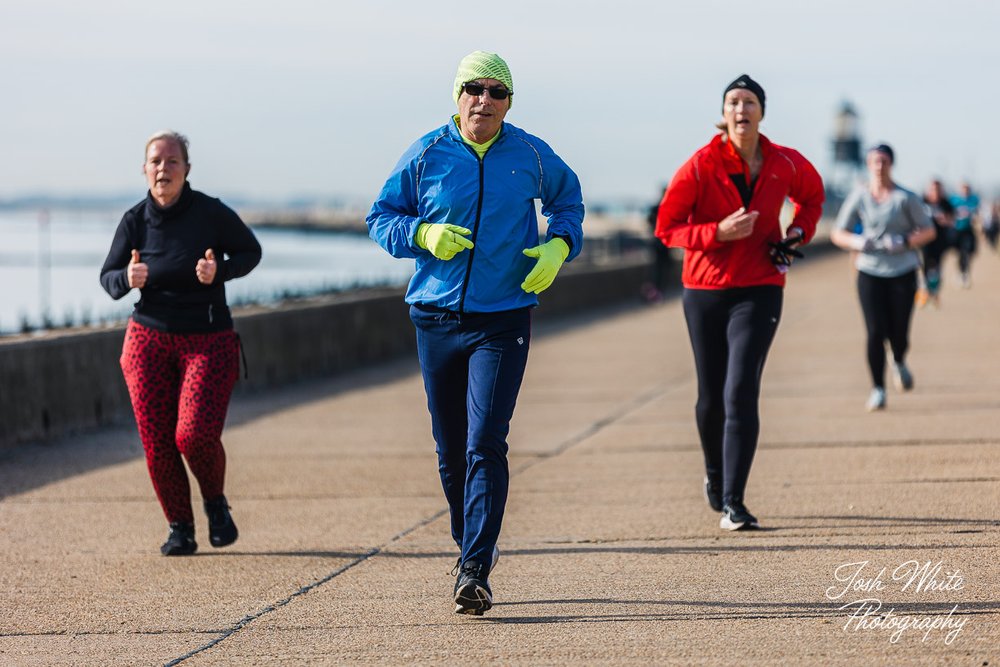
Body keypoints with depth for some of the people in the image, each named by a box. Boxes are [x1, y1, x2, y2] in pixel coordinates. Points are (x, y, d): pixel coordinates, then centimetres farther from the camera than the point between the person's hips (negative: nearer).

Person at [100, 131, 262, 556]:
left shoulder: (211, 213, -9)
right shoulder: (135, 220, -2)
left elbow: (250, 252, 5)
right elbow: (108, 278, 6)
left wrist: (219, 271, -15)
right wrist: (128, 278, -18)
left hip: (209, 341, -2)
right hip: (149, 339, 3)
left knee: (195, 433, -17)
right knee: (156, 442, -3)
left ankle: (216, 503, 13)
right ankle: (179, 529, 14)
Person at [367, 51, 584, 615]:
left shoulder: (531, 155, 2)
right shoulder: (427, 155, 1)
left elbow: (568, 199, 21)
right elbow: (381, 217, 9)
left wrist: (559, 245, 1)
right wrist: (422, 234, -12)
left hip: (504, 320, -2)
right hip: (436, 318, 2)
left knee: (485, 443, -14)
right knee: (451, 448, 10)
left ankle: (475, 571, -18)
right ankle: (471, 543, 31)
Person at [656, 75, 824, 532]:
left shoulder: (786, 165, -2)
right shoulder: (701, 166, -9)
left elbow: (812, 194, 21)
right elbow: (666, 227, -7)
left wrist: (797, 236, 4)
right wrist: (719, 232, -21)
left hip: (759, 292, 0)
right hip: (704, 292, 1)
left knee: (741, 393, -15)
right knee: (711, 397, 11)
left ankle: (733, 503, -15)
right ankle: (714, 474, 40)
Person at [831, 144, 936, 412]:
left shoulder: (905, 197, 0)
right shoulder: (859, 197, 2)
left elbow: (928, 230, 5)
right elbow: (837, 233, 9)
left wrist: (905, 242, -13)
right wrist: (857, 242, -13)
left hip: (902, 272, 0)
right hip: (870, 272, 0)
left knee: (898, 330, 0)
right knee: (875, 331, -9)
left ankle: (899, 363, 36)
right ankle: (878, 389, 2)